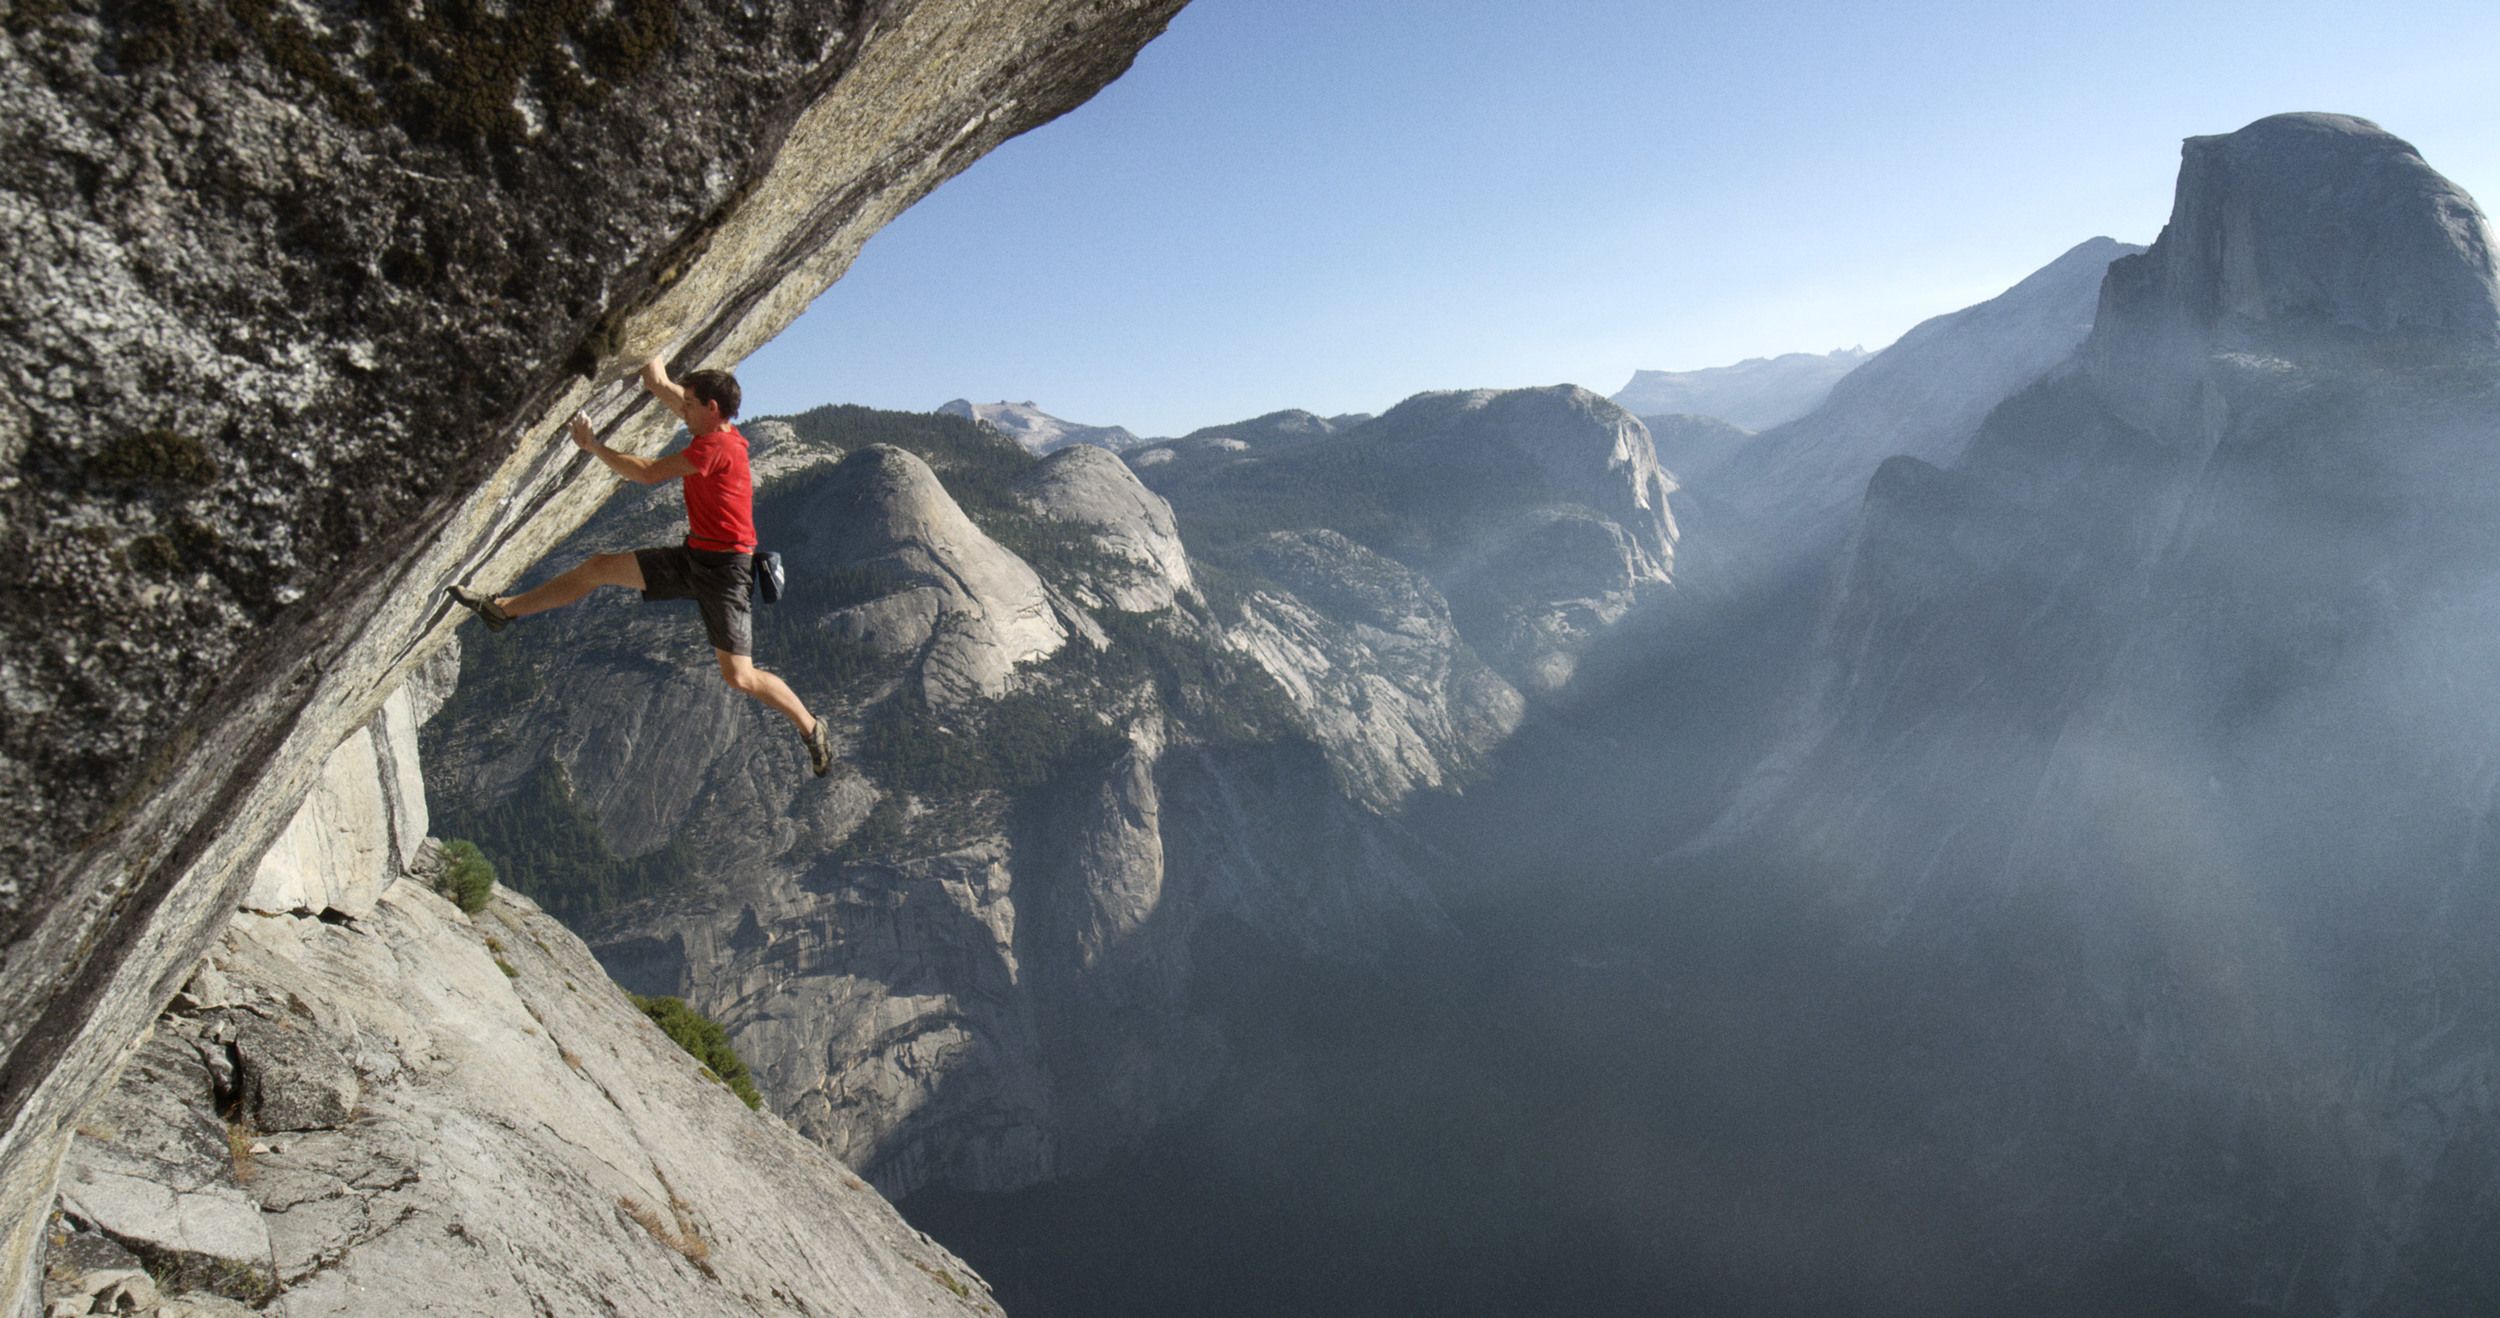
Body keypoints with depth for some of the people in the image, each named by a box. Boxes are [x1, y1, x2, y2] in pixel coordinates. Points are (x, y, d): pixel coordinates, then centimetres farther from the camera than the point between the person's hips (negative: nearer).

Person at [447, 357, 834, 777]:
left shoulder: (716, 445, -18)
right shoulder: (713, 432, 9)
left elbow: (647, 473, -13)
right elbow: (660, 386, 20)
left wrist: (594, 447, -2)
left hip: (724, 569, -9)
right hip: (693, 558, 9)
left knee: (739, 676, -9)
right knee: (599, 567, 11)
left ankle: (812, 728, 6)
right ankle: (504, 609, 24)